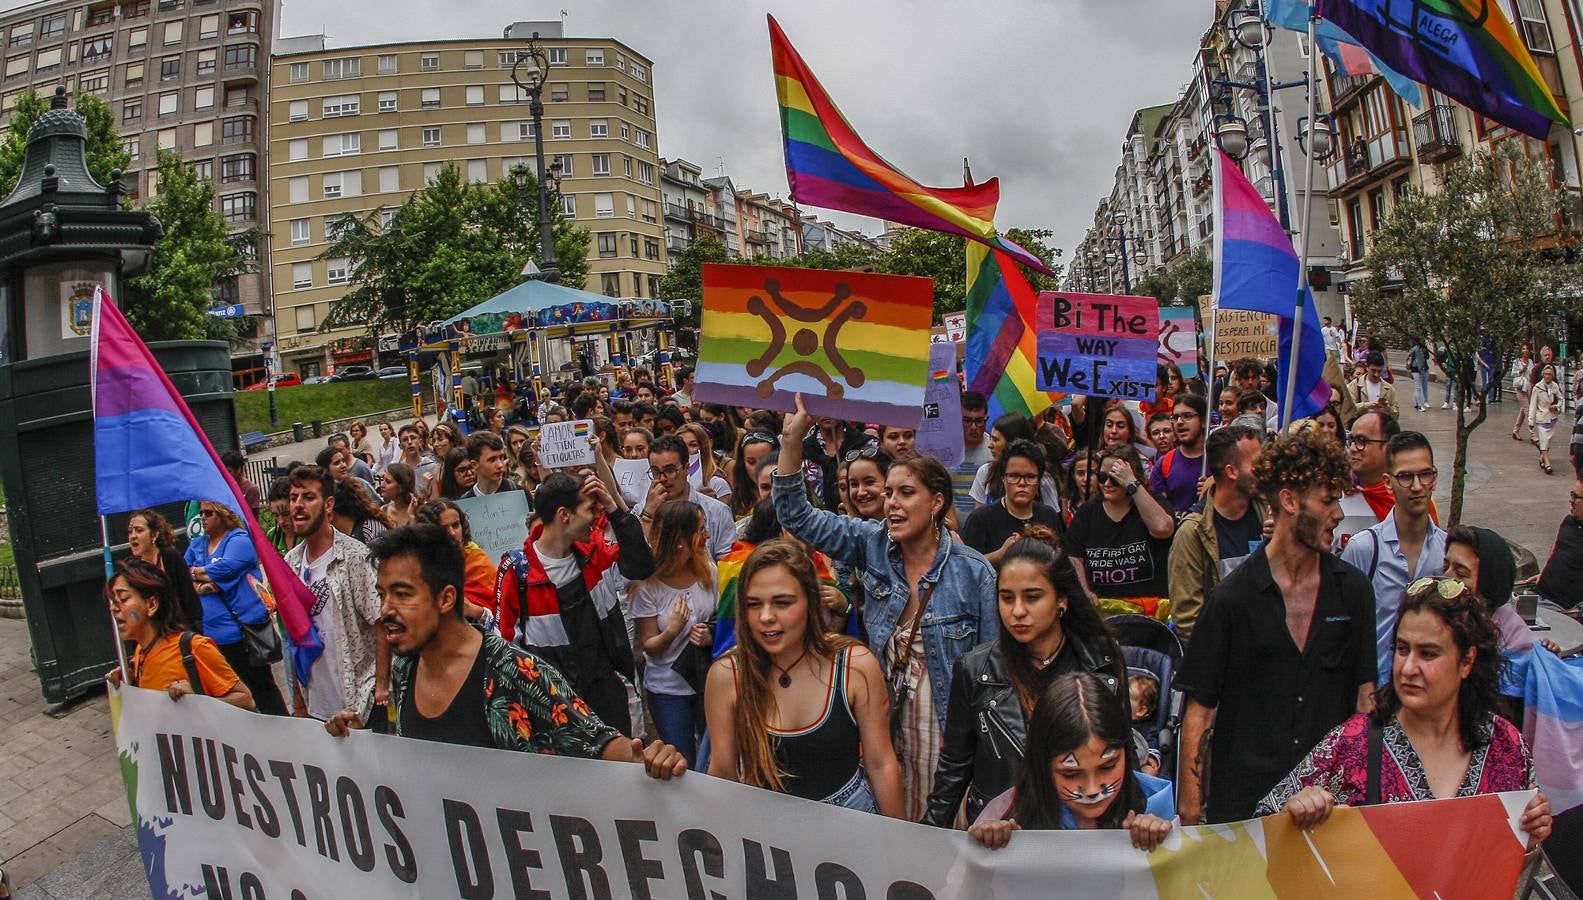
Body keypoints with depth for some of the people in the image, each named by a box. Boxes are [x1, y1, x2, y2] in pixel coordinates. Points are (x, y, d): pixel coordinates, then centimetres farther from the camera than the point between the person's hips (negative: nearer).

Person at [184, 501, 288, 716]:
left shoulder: (239, 540, -5)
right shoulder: (197, 544, 16)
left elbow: (225, 569, -20)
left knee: (261, 687, 0)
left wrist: (194, 572, -3)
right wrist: (200, 586, -13)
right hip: (210, 633, 7)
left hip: (242, 629, -7)